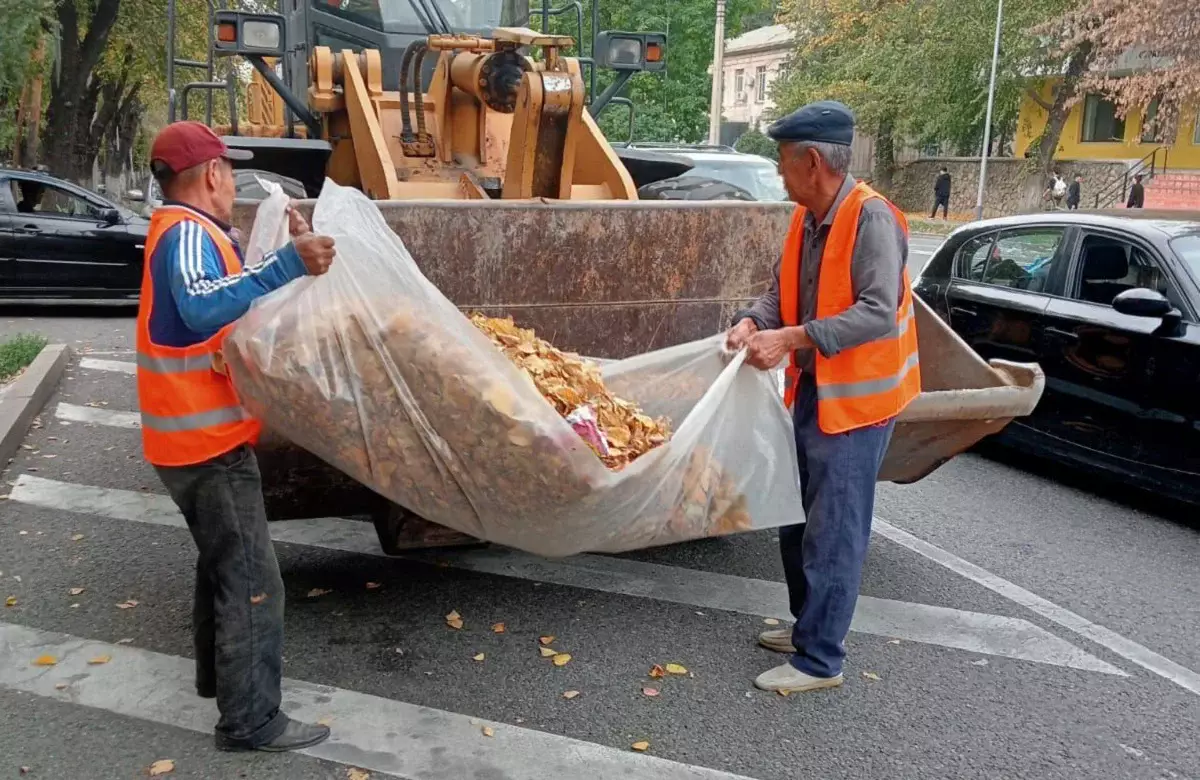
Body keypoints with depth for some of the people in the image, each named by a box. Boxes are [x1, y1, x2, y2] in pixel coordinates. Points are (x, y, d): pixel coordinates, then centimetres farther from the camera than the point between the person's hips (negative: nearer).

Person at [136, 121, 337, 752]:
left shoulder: (187, 231, 13)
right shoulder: (187, 232, -20)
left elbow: (231, 293, 20)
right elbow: (202, 308, -41)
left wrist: (289, 259, 8)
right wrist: (288, 265, -48)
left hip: (200, 435, 10)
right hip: (207, 441, -10)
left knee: (222, 561, 24)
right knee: (252, 580, -3)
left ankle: (217, 673, 39)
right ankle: (250, 720, 6)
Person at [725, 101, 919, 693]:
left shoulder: (871, 219, -20)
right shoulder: (805, 219, 5)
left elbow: (879, 311, -29)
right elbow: (782, 291, 11)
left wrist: (791, 338, -31)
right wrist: (753, 321, -10)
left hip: (856, 398, -9)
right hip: (811, 392, 9)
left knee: (833, 532, -2)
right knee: (797, 517, 19)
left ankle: (819, 659, 10)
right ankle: (809, 623, 36)